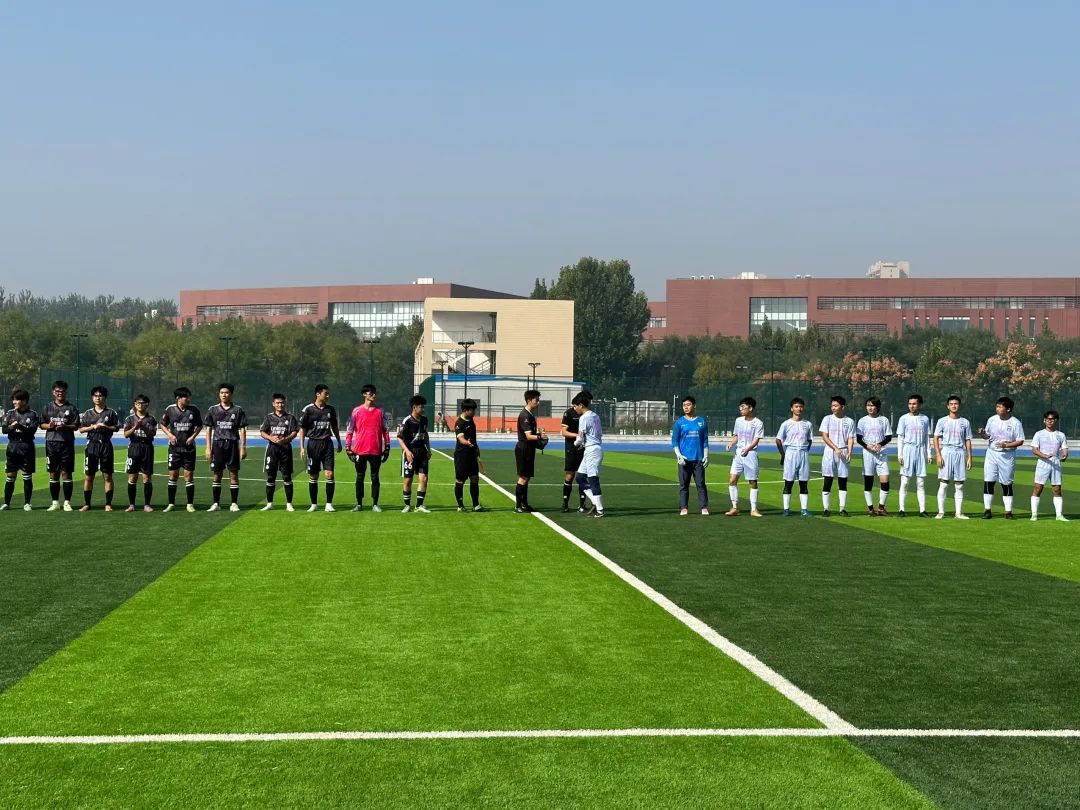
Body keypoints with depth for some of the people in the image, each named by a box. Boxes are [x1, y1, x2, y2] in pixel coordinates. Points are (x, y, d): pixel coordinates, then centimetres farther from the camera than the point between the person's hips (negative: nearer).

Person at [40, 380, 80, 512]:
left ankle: (67, 502, 4)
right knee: (53, 474, 5)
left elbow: (76, 426, 0)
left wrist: (65, 426, -17)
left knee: (66, 473, -1)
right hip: (51, 443, 2)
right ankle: (55, 502, 12)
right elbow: (42, 424, 10)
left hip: (67, 443, -2)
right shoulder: (47, 407, 10)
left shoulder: (71, 408, 4)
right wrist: (49, 425, -11)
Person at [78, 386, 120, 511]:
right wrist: (92, 427, -9)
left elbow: (116, 428, 2)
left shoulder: (111, 413, 4)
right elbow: (81, 429, 6)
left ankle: (108, 504, 6)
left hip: (106, 445, -1)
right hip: (92, 444, 1)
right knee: (88, 476, 2)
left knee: (107, 476, 1)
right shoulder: (87, 413, 9)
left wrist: (105, 427, -12)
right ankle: (86, 504, 8)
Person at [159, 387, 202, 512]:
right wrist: (170, 435, -5)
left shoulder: (194, 410, -2)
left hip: (189, 447, 0)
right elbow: (162, 424, 10)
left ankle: (190, 504, 6)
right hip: (174, 447, 0)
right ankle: (171, 504, 12)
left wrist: (193, 436, -6)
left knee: (189, 475, 0)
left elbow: (199, 425, 10)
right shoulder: (170, 410, -3)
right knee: (173, 475, 3)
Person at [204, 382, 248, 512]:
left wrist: (243, 448, -3)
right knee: (217, 474, 3)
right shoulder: (213, 410, 6)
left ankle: (234, 504, 5)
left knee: (234, 474, 0)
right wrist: (208, 448, 1)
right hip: (217, 444, 1)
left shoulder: (238, 410, 3)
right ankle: (216, 503, 9)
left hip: (232, 444, -1)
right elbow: (209, 429, 8)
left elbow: (242, 430, 4)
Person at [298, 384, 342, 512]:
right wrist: (302, 447, -6)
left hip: (327, 443, 2)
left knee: (329, 474, -7)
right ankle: (314, 504, 13)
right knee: (313, 476, 3)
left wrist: (339, 442, 18)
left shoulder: (331, 409, 7)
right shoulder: (308, 409, -3)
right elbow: (302, 429, -1)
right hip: (313, 443, -2)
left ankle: (329, 504, 1)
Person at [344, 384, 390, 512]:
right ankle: (359, 504, 12)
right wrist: (348, 447, -1)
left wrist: (387, 447, 5)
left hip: (376, 451, 1)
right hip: (360, 451, -1)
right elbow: (350, 430, 4)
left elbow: (385, 430, 10)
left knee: (375, 477, 4)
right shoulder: (357, 411, 2)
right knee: (360, 477, 6)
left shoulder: (380, 411, 7)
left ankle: (375, 504, 9)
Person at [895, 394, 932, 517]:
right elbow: (900, 438, 1)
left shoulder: (925, 419, 9)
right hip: (908, 450, -2)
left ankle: (922, 510, 4)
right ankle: (901, 509, -2)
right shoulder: (904, 418, 2)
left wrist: (928, 453, 7)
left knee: (921, 482, 3)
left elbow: (927, 437, 13)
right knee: (904, 482, -3)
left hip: (921, 451, 2)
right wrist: (899, 455, -6)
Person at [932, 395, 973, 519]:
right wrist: (938, 455, -9)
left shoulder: (965, 422, 11)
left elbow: (968, 441, 12)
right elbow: (936, 438, 2)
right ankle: (941, 512, -1)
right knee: (943, 484, -4)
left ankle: (959, 512, 6)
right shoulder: (942, 421, 4)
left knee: (959, 485, 3)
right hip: (946, 452, -2)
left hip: (960, 453, 2)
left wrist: (969, 457, 5)